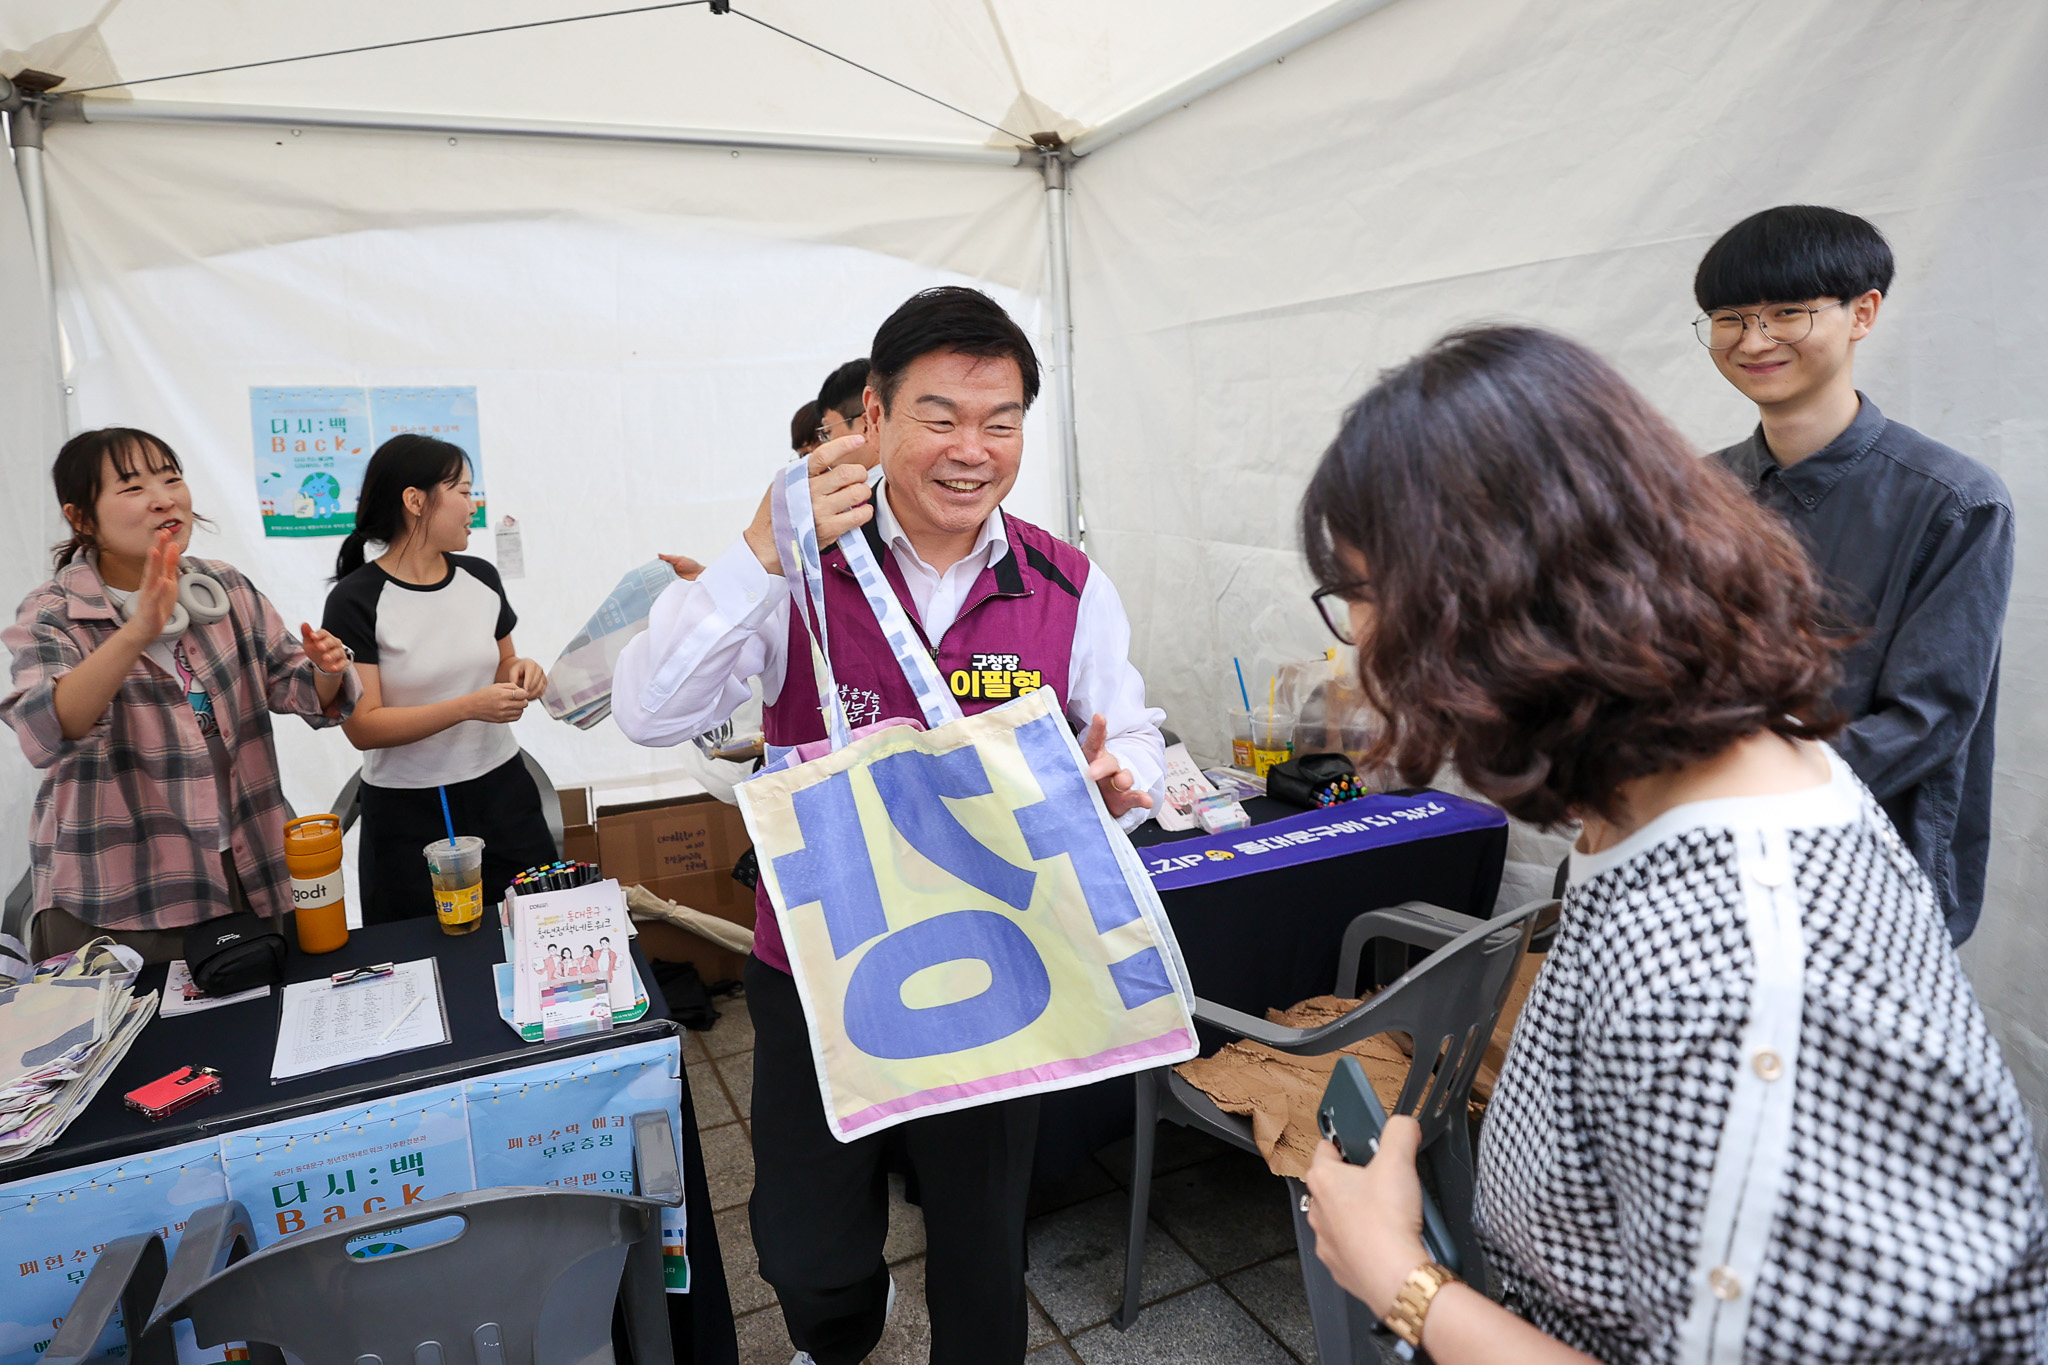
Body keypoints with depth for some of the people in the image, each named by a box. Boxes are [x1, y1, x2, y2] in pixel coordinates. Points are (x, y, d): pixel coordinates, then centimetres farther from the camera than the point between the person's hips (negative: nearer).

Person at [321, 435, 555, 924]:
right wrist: (469, 707, -25)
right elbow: (362, 727, -16)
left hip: (501, 789, 4)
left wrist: (518, 672, -6)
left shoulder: (480, 578, 4)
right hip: (409, 811, -4)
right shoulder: (356, 600, -11)